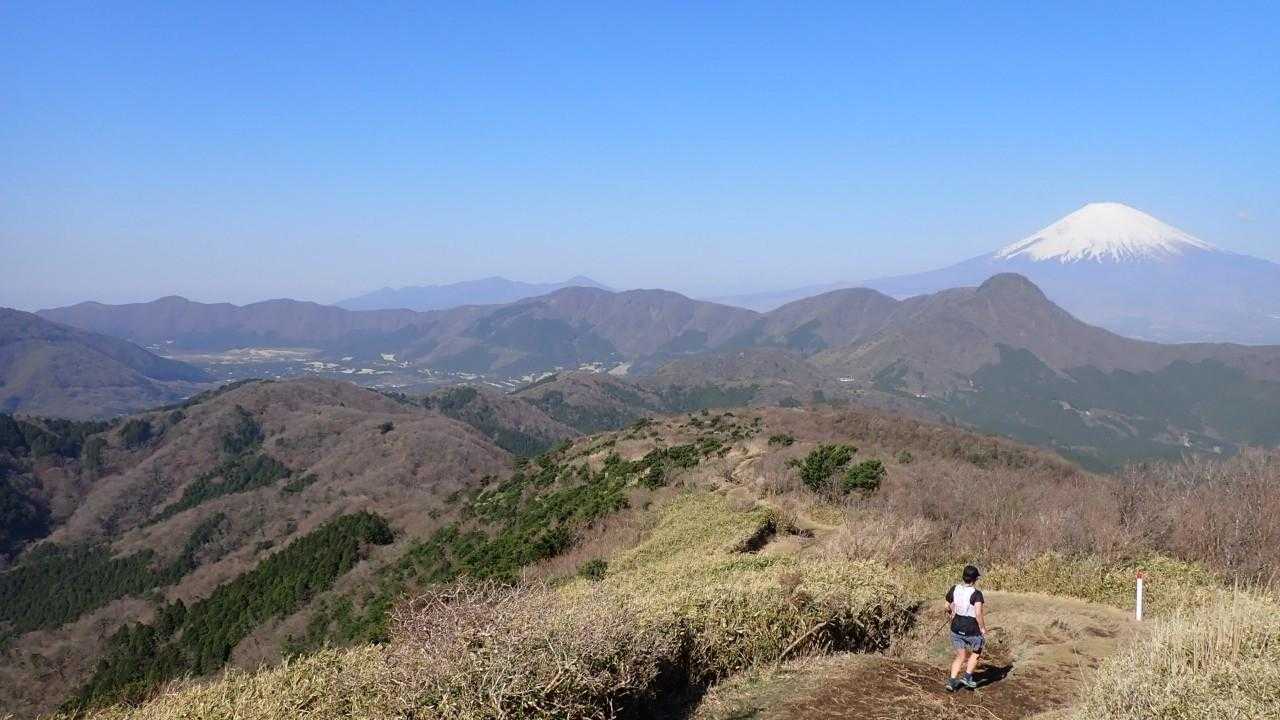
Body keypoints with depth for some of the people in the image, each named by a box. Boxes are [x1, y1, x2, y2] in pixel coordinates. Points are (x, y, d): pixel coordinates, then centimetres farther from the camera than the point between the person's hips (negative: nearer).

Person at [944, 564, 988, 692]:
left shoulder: (954, 589, -4)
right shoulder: (976, 594, -20)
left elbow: (947, 607, 8)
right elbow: (978, 613, -29)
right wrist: (983, 628, -14)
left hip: (956, 629, 5)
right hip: (972, 630, -4)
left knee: (961, 656, 18)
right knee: (976, 652, 24)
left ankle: (952, 681, 8)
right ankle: (967, 677, 19)